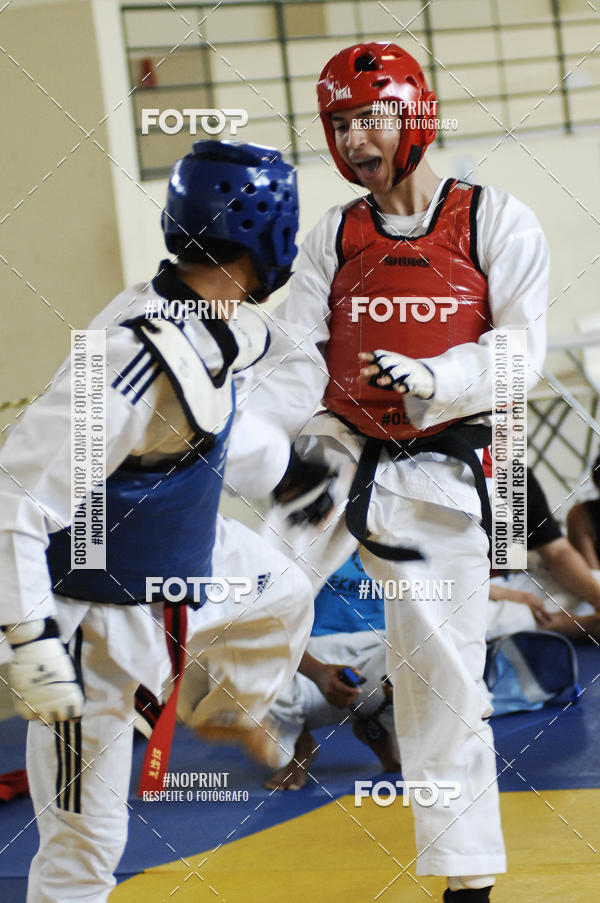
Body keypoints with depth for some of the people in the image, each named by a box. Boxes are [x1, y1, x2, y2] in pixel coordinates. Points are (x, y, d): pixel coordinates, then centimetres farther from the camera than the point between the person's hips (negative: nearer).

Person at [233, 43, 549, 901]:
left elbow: (520, 351, -10)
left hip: (437, 477, -3)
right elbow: (295, 365, 0)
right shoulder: (332, 238, 9)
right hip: (335, 453, 3)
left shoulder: (497, 222, 0)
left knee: (444, 680, 2)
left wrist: (428, 377, -28)